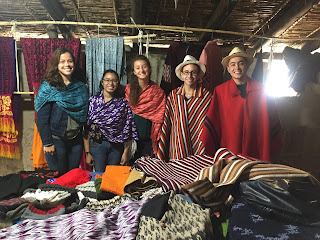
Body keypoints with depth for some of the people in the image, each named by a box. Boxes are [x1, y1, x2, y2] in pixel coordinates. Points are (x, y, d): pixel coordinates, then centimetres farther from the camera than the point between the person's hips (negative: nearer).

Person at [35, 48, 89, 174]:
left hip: (76, 140, 4)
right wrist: (47, 143, -13)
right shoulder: (48, 87, -8)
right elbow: (42, 118, -10)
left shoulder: (81, 87, 6)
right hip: (56, 139, -4)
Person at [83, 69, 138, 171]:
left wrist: (126, 152, -2)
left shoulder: (123, 103, 1)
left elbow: (127, 129, 1)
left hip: (117, 146, 1)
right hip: (97, 144, -1)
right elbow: (86, 128, 0)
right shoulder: (93, 101, 0)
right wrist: (87, 152, -3)